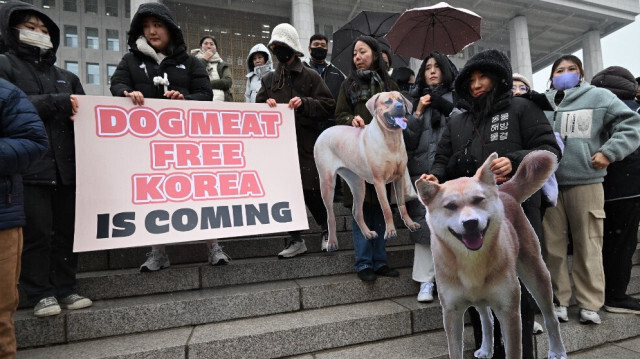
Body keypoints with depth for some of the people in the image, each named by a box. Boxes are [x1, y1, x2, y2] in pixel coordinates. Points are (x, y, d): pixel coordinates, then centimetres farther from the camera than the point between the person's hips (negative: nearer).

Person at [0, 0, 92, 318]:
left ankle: (65, 289, 15)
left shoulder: (67, 77, 22)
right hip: (29, 167, -4)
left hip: (66, 165, 4)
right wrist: (59, 102, -13)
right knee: (36, 232, -3)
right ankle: (41, 294, 10)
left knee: (67, 230, 5)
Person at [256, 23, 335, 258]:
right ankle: (296, 239, 16)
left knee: (311, 191, -6)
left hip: (306, 144, -4)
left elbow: (328, 106, -1)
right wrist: (266, 105, -3)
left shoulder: (310, 76, 5)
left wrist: (304, 103, -15)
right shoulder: (269, 79, 18)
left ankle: (327, 229, 20)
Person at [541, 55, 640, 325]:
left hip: (585, 182, -2)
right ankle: (558, 300, 19)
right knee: (552, 245, 7)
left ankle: (589, 303, 17)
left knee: (588, 245, 4)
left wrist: (609, 152, -8)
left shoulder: (598, 96, 5)